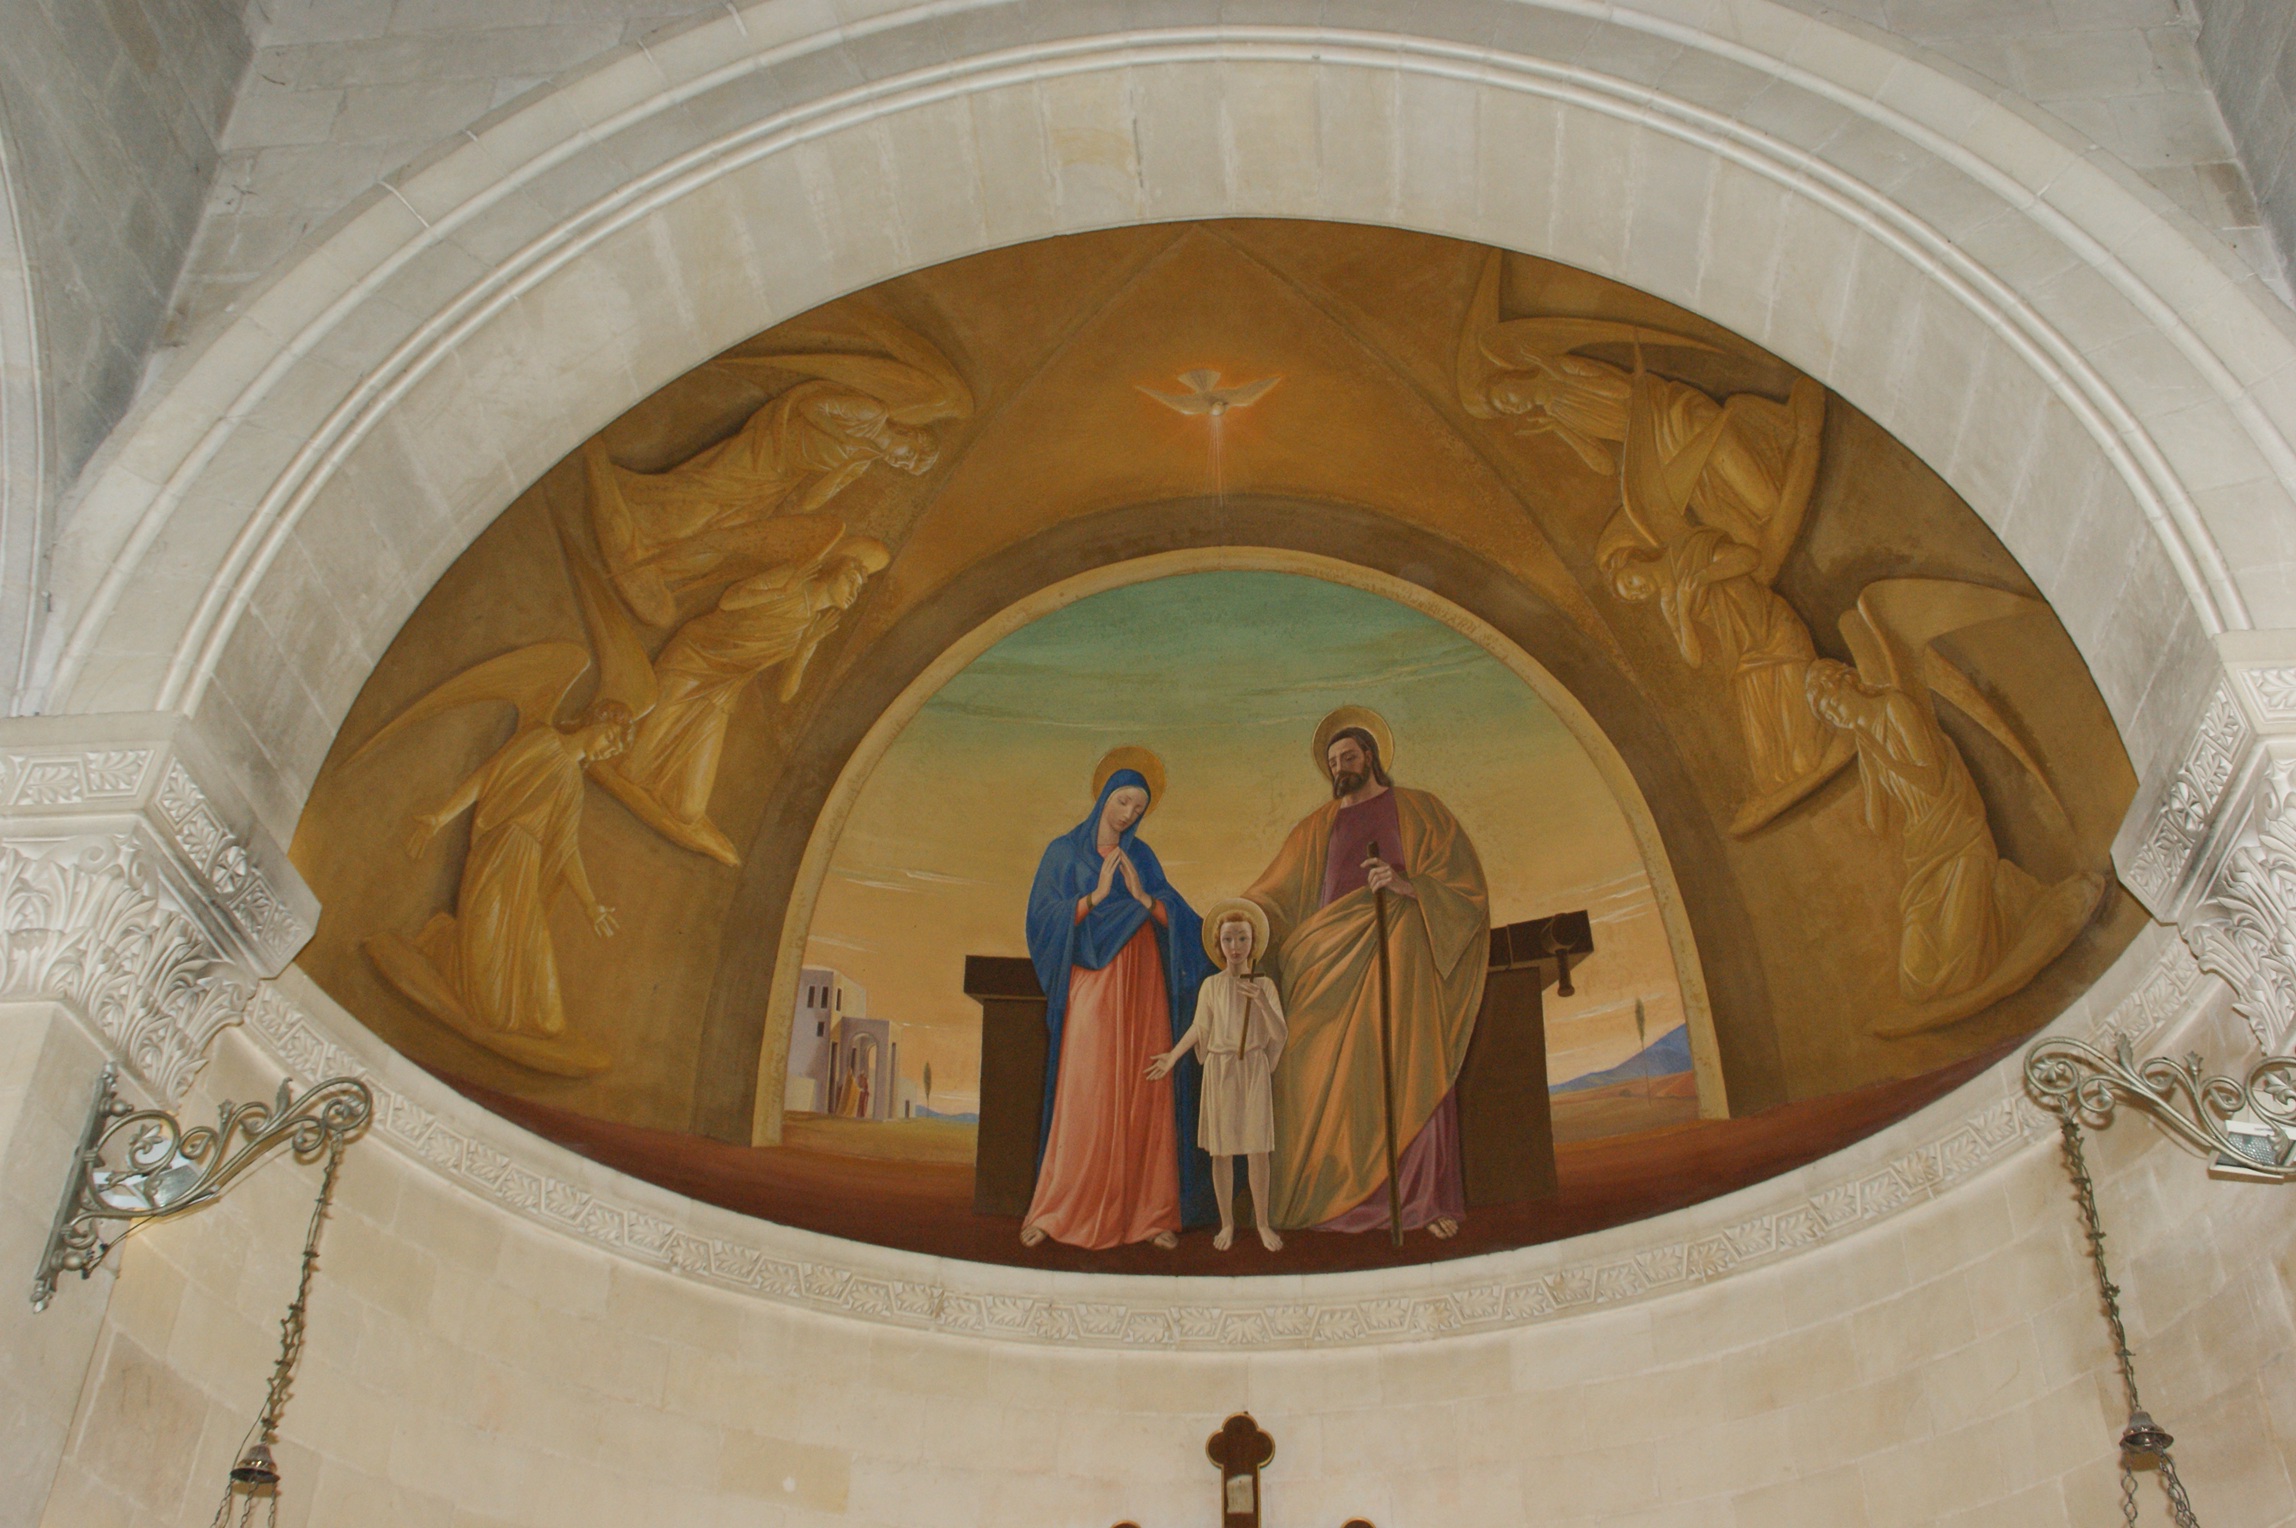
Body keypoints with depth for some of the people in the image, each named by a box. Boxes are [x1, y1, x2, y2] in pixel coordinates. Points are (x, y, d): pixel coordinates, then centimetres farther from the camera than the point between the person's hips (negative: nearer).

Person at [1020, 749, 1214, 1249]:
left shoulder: (1141, 856, 14)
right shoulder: (1064, 852, 5)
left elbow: (1176, 918, 8)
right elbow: (1043, 918, -4)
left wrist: (1143, 896, -9)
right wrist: (1097, 894, -13)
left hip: (1143, 988, 3)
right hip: (1091, 987, -3)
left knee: (1146, 1098, 0)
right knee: (1083, 1099, -9)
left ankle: (1149, 1212, 3)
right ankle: (1054, 1212, -2)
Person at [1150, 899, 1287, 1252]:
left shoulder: (1264, 986, 1)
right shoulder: (1211, 985, 3)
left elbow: (1279, 1033, -6)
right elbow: (1199, 1028, 10)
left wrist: (1261, 1002, -20)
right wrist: (1172, 1057, 4)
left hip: (1254, 1069, -1)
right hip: (1219, 1069, 1)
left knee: (1257, 1150, -3)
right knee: (1221, 1151, 3)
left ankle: (1262, 1223, 9)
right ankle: (1227, 1223, 13)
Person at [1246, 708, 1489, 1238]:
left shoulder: (1418, 811, 11)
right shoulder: (1316, 828, 20)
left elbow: (1464, 882, 2)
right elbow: (1275, 895, 16)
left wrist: (1409, 886, -15)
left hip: (1400, 957, -3)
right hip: (1333, 964, 3)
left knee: (1413, 1075, -9)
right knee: (1333, 1083, -7)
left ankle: (1430, 1201, -6)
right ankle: (1341, 1199, -5)